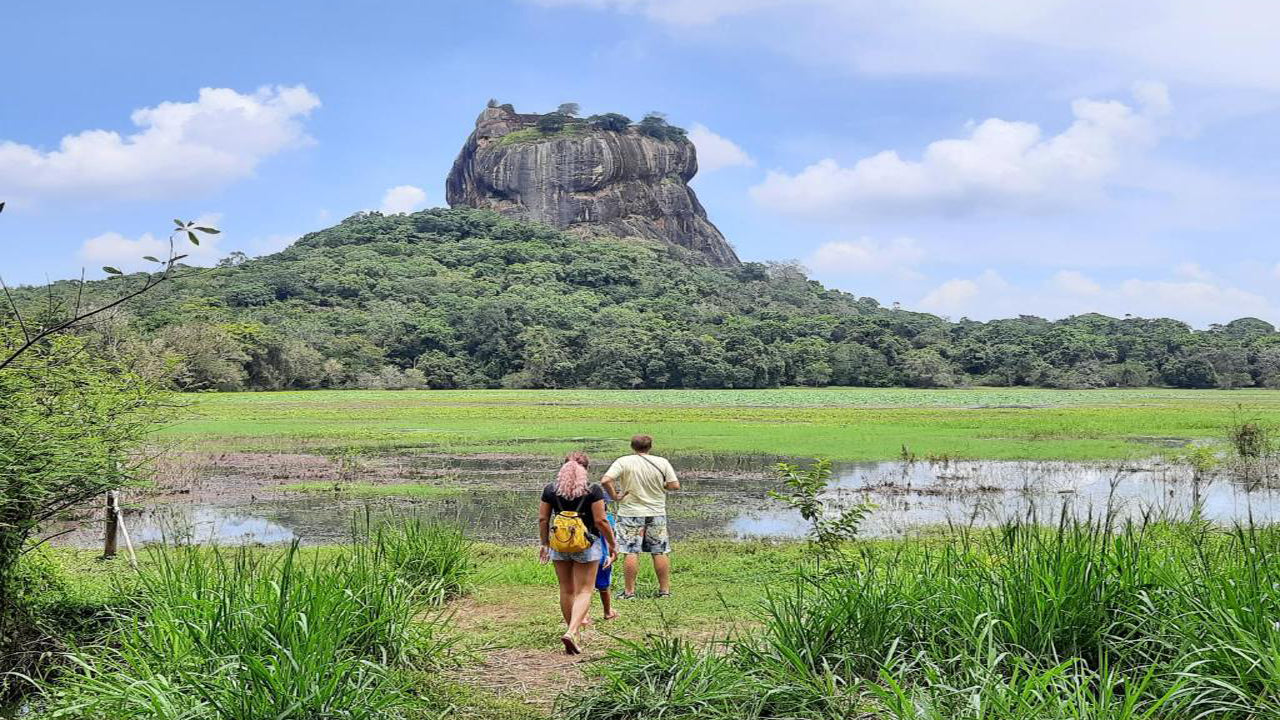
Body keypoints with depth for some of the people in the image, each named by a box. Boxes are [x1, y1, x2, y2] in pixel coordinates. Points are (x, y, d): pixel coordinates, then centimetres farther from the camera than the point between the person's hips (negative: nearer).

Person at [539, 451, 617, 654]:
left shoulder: (550, 490, 1)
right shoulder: (593, 491, -8)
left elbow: (543, 519, 4)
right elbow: (601, 521, -10)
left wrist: (545, 544, 17)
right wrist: (612, 544, 1)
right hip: (587, 545, -3)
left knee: (566, 590, 15)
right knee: (584, 591, 1)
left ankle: (575, 634, 26)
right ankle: (572, 632, -16)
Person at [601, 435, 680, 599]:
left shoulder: (623, 462, -9)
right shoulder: (662, 462, -3)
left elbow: (606, 480, -20)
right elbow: (675, 485, -4)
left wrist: (614, 495, -7)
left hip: (630, 513, -2)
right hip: (656, 513, 2)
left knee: (631, 553, 3)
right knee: (660, 553, 10)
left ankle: (629, 591, 7)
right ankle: (665, 589, 16)